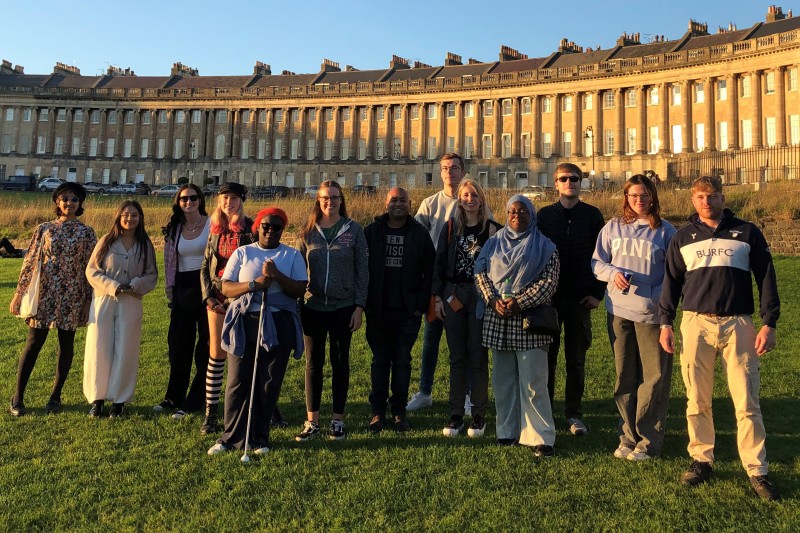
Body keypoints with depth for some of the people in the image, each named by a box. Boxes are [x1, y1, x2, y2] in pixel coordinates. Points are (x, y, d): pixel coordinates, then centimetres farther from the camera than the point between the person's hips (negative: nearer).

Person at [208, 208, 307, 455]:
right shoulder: (242, 253, 10)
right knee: (238, 382, 0)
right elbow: (226, 288, 2)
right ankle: (231, 437, 13)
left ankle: (258, 438, 16)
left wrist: (276, 275, -17)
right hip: (244, 322, 0)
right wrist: (254, 284, -14)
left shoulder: (292, 255, 9)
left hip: (278, 325, 0)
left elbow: (300, 290, -3)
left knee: (269, 384, 3)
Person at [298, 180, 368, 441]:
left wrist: (359, 306, -6)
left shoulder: (354, 230, -1)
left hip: (343, 308, -1)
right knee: (313, 363, 7)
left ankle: (338, 420, 20)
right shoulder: (308, 231, 4)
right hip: (313, 307, 2)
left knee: (340, 363, 9)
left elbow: (362, 270, -1)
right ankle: (312, 421, 18)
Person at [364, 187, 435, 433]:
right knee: (380, 360, 7)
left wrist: (421, 305, -4)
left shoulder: (420, 234, 3)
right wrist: (366, 302, -3)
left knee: (402, 361, 6)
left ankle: (399, 412, 17)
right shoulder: (372, 232, 4)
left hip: (407, 311, 0)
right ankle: (378, 411, 17)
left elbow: (429, 272, 2)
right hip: (378, 310, 0)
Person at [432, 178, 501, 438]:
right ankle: (455, 415, 16)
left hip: (481, 296, -2)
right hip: (452, 296, 2)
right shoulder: (450, 228, 6)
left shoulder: (493, 229, 1)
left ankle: (479, 416, 14)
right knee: (457, 358, 8)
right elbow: (440, 262, 6)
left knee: (478, 358, 3)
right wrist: (438, 297, 2)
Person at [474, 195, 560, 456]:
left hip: (530, 320, -4)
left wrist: (519, 302, -15)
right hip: (497, 319, 4)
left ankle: (541, 437, 3)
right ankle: (507, 431, 22)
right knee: (503, 378, 10)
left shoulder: (544, 246, 3)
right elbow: (480, 273, 7)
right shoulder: (494, 243, 13)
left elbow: (549, 280, -6)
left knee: (533, 380, -5)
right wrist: (493, 300, -9)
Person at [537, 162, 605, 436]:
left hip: (580, 298, 0)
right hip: (548, 296, 1)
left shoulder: (592, 215, 3)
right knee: (547, 357, 5)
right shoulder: (545, 215, 6)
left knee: (576, 359, 7)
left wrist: (597, 292, -4)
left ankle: (574, 414, 18)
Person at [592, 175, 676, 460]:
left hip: (652, 312, -2)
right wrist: (612, 273, -11)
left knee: (655, 377, -1)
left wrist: (658, 298, -14)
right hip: (618, 311, 2)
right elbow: (597, 262, 10)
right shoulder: (612, 227, 7)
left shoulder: (665, 230, 2)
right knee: (624, 377, 9)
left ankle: (648, 442, 11)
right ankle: (628, 438, 20)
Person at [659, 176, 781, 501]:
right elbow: (671, 282, 13)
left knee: (747, 402, -1)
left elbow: (766, 278, 6)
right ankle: (701, 460, 19)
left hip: (738, 324, -1)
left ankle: (757, 471, 9)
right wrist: (666, 322, 7)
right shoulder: (683, 238, 11)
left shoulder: (747, 233, 7)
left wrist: (769, 323, -1)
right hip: (696, 324, 1)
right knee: (697, 401, 6)